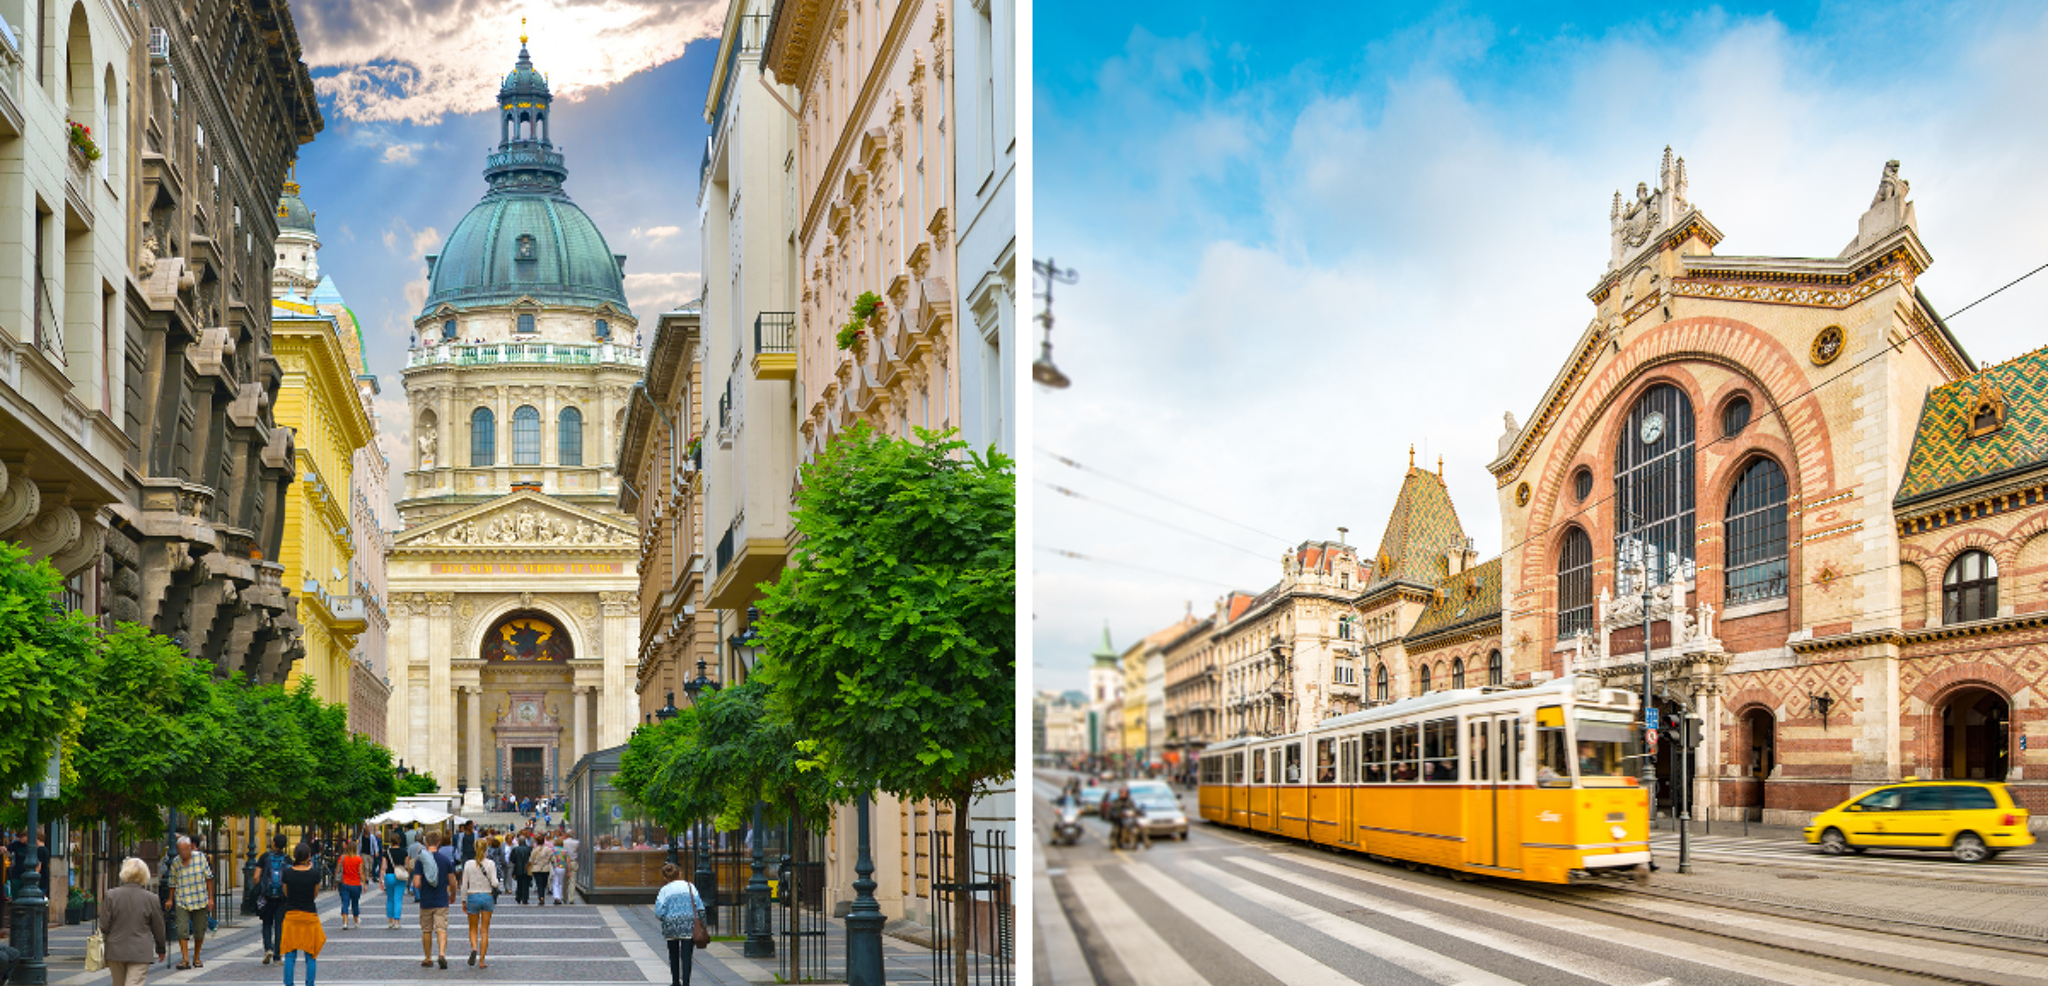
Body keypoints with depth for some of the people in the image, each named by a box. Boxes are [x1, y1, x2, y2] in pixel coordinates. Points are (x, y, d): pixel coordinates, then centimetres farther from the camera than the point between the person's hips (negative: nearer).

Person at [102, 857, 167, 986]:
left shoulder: (110, 895, -6)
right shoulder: (150, 898, -7)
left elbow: (104, 926, -4)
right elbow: (158, 927, 3)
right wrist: (161, 949, 17)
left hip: (115, 951, 2)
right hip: (140, 953, -2)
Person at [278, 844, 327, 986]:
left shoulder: (287, 873, -5)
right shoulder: (315, 873, -9)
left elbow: (286, 893, 8)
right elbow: (315, 895, 4)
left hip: (291, 914, 1)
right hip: (309, 915, -1)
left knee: (290, 955, 7)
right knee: (310, 955, 7)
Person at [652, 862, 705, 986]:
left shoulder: (665, 890, -2)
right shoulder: (689, 886, 0)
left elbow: (659, 912, -8)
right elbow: (699, 907, -3)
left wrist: (664, 920, 11)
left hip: (671, 925, 1)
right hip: (689, 925, -1)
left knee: (674, 956, 17)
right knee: (686, 956, -2)